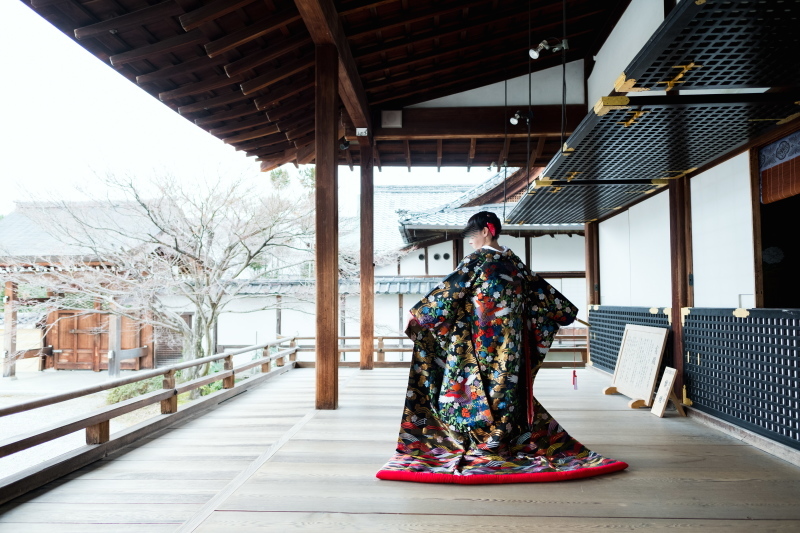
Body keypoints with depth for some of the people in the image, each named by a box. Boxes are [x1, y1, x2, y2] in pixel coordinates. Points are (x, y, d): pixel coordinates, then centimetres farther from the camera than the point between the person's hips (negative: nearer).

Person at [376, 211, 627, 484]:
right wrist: (565, 311, 32)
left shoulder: (477, 259, -10)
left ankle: (483, 442, 6)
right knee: (508, 387, 12)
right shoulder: (513, 261, 9)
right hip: (511, 342, 6)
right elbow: (539, 289, 18)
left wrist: (419, 315, -5)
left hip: (481, 341, -6)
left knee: (482, 388, 1)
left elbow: (448, 289, -11)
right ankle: (510, 437, 18)